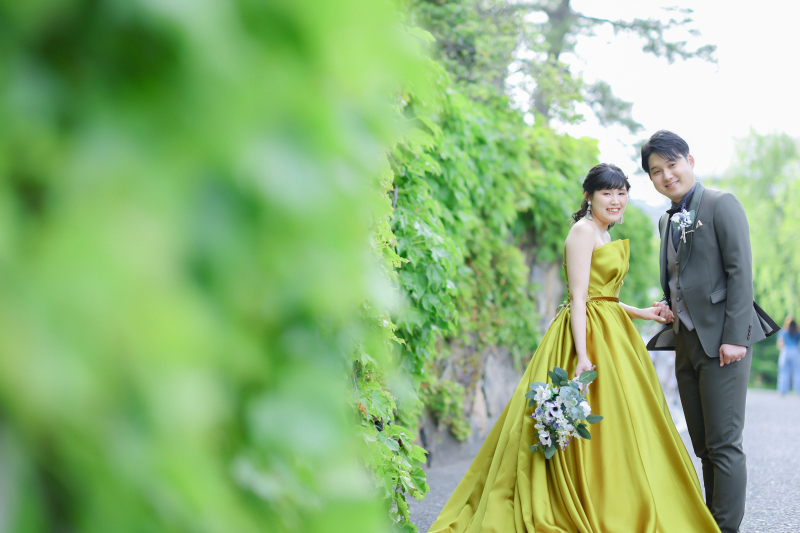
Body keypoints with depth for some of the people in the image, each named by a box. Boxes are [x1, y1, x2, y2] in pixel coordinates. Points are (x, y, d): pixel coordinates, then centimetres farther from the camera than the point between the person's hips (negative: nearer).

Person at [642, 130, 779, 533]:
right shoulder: (667, 220, 18)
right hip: (686, 342, 8)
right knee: (703, 446, 10)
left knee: (724, 443, -7)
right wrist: (667, 305, 6)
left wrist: (734, 337, -19)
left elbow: (741, 272, -13)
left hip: (721, 341, -8)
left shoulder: (721, 205, -6)